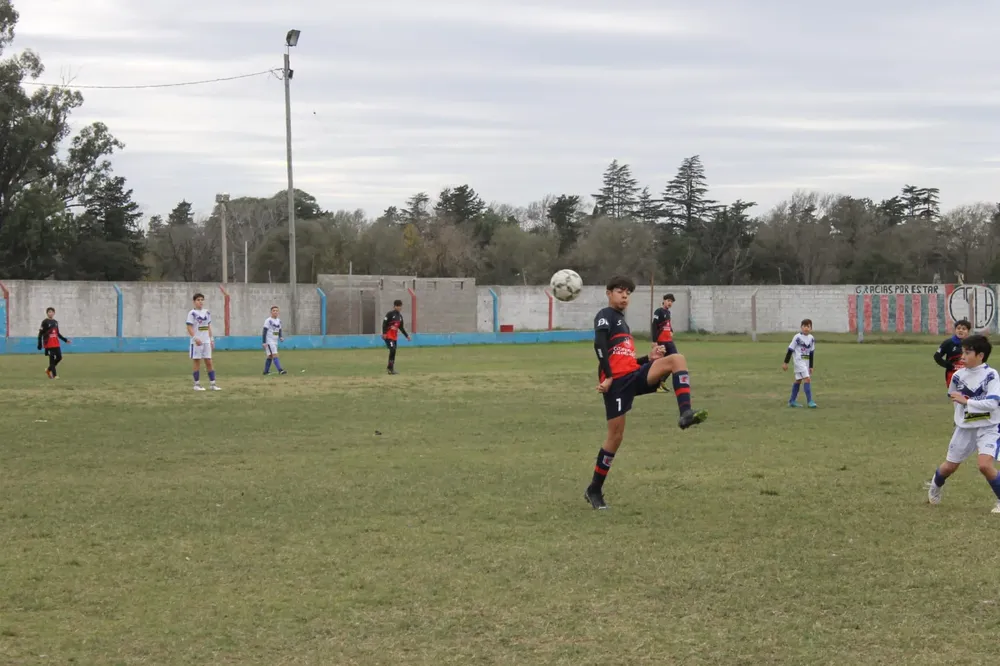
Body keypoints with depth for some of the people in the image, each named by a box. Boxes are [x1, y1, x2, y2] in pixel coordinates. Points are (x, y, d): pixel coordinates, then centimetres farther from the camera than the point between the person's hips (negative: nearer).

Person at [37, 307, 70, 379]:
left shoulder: (55, 322, 14)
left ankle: (49, 369, 22)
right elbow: (40, 334, -7)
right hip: (49, 344, -6)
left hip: (56, 344, 6)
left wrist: (65, 340, 18)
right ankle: (54, 375, -1)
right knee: (52, 359, -6)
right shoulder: (45, 322, -5)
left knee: (59, 357, 3)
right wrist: (40, 344, -12)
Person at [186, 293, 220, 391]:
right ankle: (197, 384, 6)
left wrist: (211, 339, 11)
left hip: (206, 341, 5)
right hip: (196, 342, -5)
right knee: (197, 362, -1)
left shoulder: (207, 313, 11)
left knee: (209, 362, 4)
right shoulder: (192, 313, -5)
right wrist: (195, 338, -23)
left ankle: (213, 384, 4)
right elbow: (189, 328, -11)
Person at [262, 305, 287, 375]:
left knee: (270, 356, 12)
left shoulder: (279, 321, 11)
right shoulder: (268, 320, -10)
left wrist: (281, 337, -1)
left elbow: (279, 331, 19)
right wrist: (264, 342, -17)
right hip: (269, 341, -8)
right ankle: (280, 370, -25)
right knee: (275, 355, -16)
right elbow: (264, 332, -12)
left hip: (275, 342, 8)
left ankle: (266, 371, 20)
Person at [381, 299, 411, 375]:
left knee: (393, 352, 6)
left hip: (395, 337, 7)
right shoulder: (390, 314, -8)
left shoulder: (400, 316, 13)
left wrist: (407, 335, 20)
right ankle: (390, 367, -15)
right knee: (392, 349, -19)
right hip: (388, 336, -7)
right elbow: (384, 323, -13)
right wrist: (384, 333, -22)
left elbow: (401, 327, 22)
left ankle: (390, 368, 12)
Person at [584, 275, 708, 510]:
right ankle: (594, 490, 9)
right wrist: (607, 376, -23)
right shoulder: (605, 316, 2)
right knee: (616, 435, -6)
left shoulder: (622, 322, 29)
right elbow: (599, 346, -16)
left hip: (635, 375, 7)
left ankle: (685, 413, -33)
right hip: (616, 381, -7)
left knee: (676, 359, -15)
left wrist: (649, 358, 15)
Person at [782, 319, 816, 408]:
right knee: (807, 379, -16)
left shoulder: (811, 338, 5)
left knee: (798, 380, 12)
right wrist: (785, 363, -6)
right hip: (799, 361, -7)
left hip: (806, 361, 7)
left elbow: (811, 353, 13)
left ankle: (792, 401, 20)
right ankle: (809, 401, -16)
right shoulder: (797, 337, -12)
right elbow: (790, 349, -8)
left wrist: (811, 366, 15)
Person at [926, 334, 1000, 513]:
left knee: (984, 464, -25)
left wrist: (967, 401, -24)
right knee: (949, 466, 14)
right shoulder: (958, 375, -2)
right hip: (964, 428, 5)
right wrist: (961, 414, 6)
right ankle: (935, 486, 47)